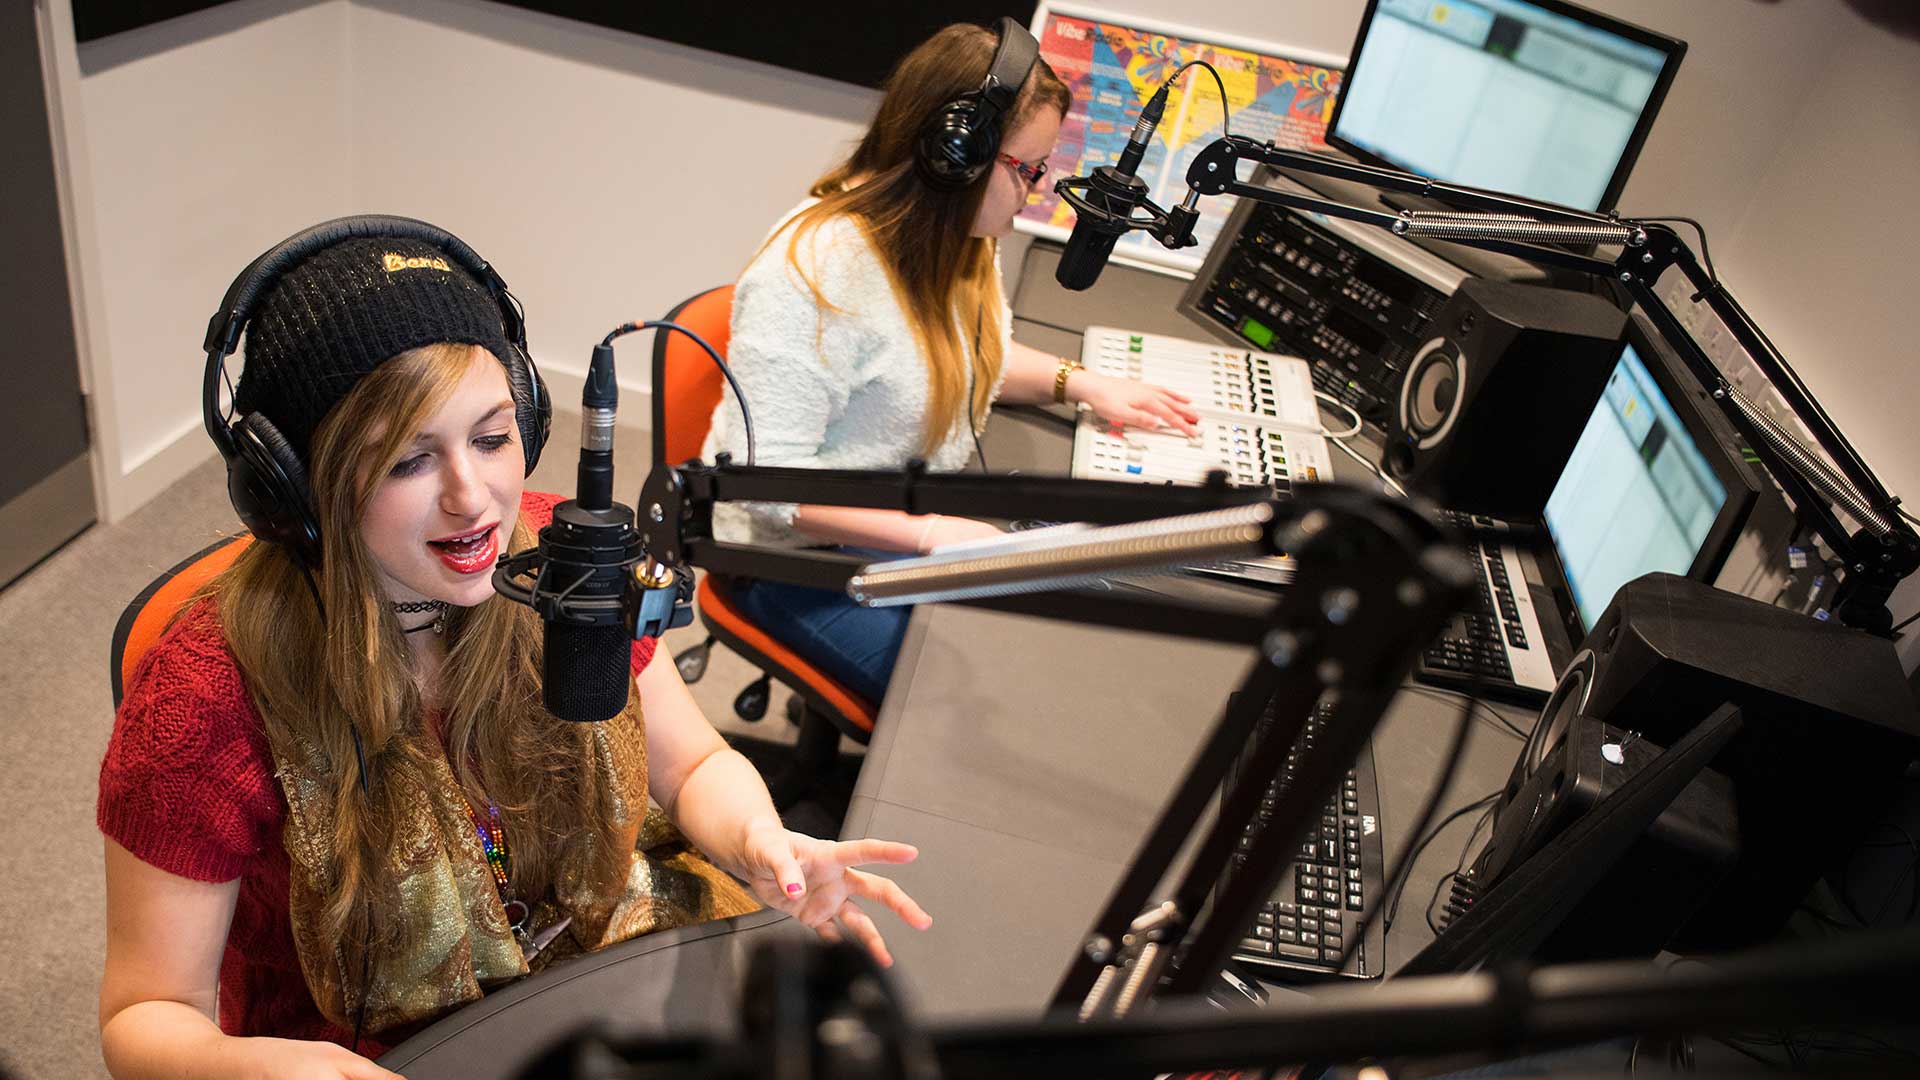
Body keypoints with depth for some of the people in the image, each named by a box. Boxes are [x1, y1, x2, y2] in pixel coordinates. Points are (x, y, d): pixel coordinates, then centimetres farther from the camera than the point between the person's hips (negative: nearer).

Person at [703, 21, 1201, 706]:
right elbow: (769, 480, -28)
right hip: (809, 554, -8)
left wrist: (1079, 383, 3)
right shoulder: (816, 272, -28)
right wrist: (929, 534, -33)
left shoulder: (956, 238, -1)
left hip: (928, 512, 8)